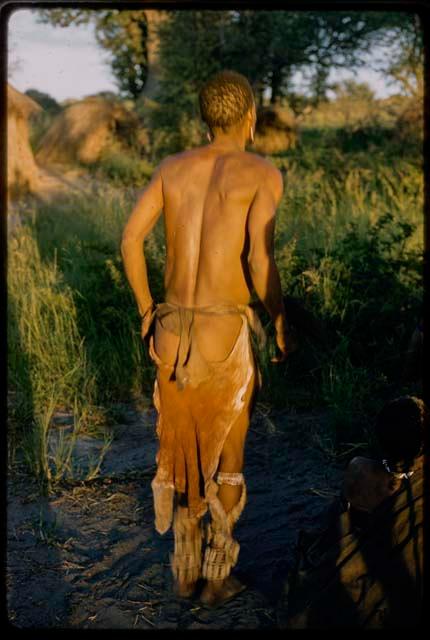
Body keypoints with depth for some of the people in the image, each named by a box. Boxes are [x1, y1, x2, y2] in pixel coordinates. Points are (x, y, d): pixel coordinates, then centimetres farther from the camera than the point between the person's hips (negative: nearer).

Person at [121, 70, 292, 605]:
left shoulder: (172, 166, 8)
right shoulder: (264, 173, -7)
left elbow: (130, 238, -1)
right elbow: (260, 260, -19)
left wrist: (146, 310, 11)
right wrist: (280, 323, -3)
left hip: (172, 329, 4)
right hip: (227, 333, -4)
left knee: (180, 451, 19)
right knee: (225, 460, 14)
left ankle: (184, 571, 31)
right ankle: (218, 578, 27)